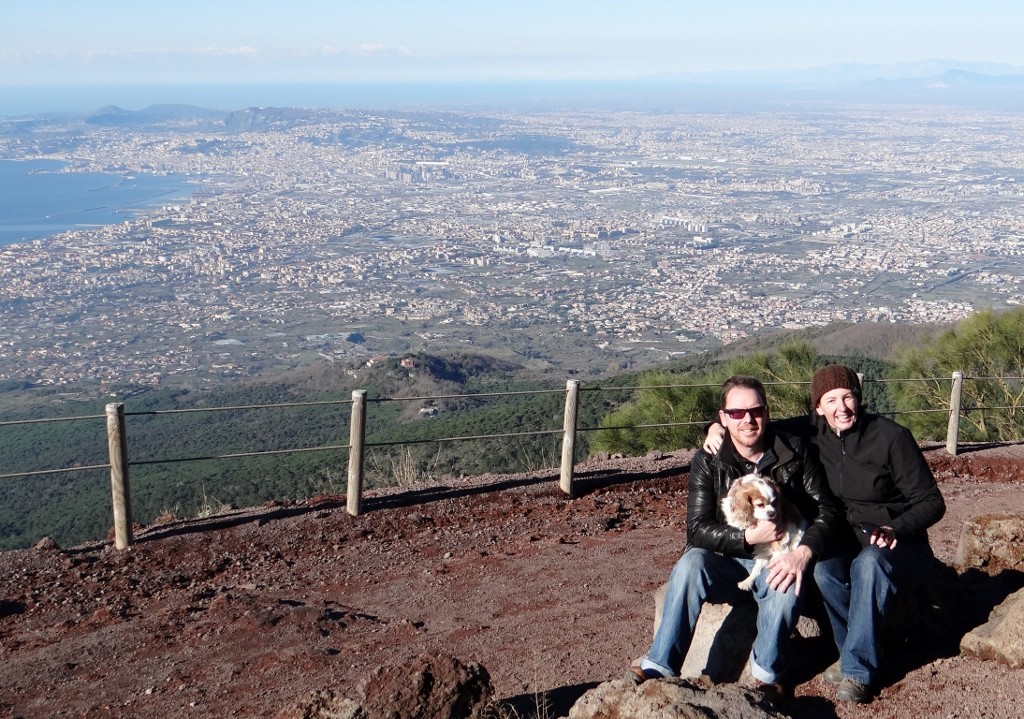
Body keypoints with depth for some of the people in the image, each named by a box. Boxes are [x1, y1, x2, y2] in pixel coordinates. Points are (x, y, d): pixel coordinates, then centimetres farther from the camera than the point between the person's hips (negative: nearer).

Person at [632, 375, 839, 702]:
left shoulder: (795, 452, -2)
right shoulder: (708, 462, -4)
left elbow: (826, 509, -4)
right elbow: (697, 529, -11)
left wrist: (803, 552, -23)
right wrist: (749, 536, -26)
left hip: (777, 563, 0)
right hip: (727, 563, 0)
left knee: (786, 584, -35)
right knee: (691, 562, -31)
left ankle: (768, 674, -15)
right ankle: (660, 667, -30)